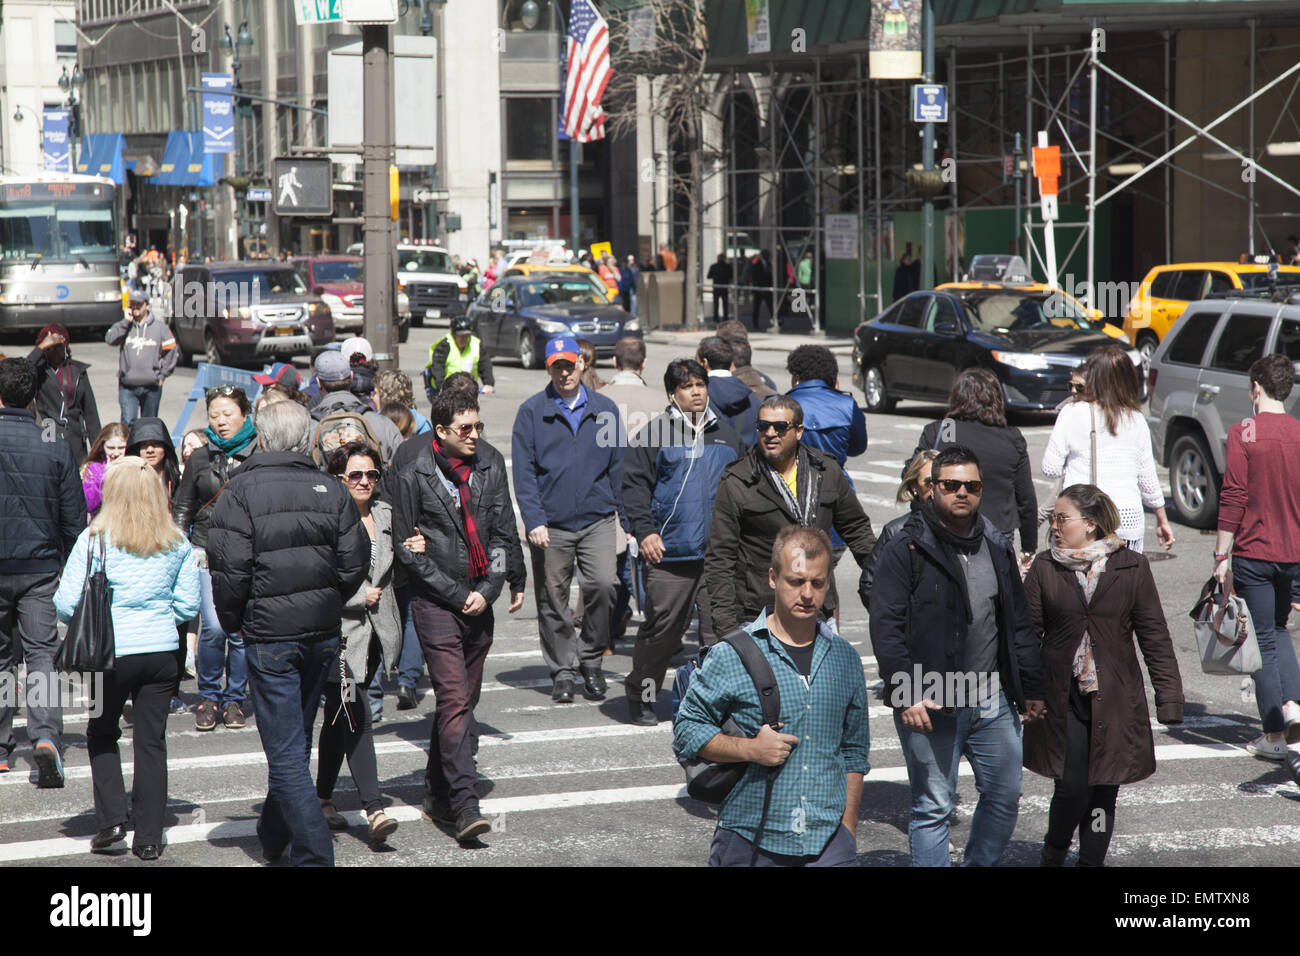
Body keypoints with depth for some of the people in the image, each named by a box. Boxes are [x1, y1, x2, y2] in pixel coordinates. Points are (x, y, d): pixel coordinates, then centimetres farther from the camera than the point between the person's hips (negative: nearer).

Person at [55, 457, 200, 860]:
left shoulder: (94, 540, -8)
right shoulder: (177, 544, 1)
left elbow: (66, 604, -7)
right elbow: (188, 604, 5)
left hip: (111, 651, -2)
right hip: (163, 652, 2)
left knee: (102, 735, 17)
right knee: (151, 741, 8)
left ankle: (111, 818, 5)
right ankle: (148, 836, 9)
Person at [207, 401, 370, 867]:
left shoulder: (241, 493, -11)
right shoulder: (332, 492, 1)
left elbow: (230, 570, -15)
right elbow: (354, 566, 0)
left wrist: (231, 621, 2)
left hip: (270, 635, -5)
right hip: (323, 633, 5)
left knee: (286, 753, -2)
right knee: (296, 740, 21)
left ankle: (314, 854, -9)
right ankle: (275, 835, 37)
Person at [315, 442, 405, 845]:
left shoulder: (385, 515, 10)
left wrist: (412, 552, 8)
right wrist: (359, 597, -14)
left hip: (375, 628, 7)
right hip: (340, 632, -7)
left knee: (338, 717, 16)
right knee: (354, 718, -13)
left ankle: (323, 798, 28)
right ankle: (374, 809, -16)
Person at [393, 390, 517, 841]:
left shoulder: (491, 472, 9)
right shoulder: (415, 478, -4)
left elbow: (502, 536, 11)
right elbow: (406, 549, -4)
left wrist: (487, 590, -3)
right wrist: (456, 593, -8)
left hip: (478, 603, 5)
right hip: (435, 603, -5)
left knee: (463, 700, 10)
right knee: (454, 700, -13)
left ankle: (438, 793, 22)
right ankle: (465, 805, -18)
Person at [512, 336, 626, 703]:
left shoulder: (605, 410, 9)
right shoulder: (532, 412, 3)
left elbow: (619, 466, 13)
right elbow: (523, 473, 0)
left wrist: (629, 518, 9)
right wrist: (534, 521, -10)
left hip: (597, 520, 1)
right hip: (550, 525, -1)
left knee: (603, 585, -15)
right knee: (552, 601, 3)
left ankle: (590, 659, 4)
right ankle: (562, 671, 17)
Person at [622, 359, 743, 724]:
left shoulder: (727, 435, 16)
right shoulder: (654, 434, 3)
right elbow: (634, 485, 0)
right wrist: (644, 530, -11)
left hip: (719, 553, 3)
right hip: (670, 553, -3)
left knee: (720, 630, -2)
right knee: (662, 628, 2)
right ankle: (640, 695, 18)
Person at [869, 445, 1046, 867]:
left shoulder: (996, 551, 13)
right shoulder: (906, 550, -6)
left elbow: (1019, 624, 20)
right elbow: (886, 628, -11)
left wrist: (1032, 688, 17)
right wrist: (906, 695, -19)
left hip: (992, 703, 6)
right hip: (929, 706, -6)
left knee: (1005, 797, 11)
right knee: (933, 808, 0)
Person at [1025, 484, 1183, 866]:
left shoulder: (1131, 567, 1)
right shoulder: (1044, 568, 2)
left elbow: (1154, 635, 3)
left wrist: (1169, 698, -1)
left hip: (1114, 699, 1)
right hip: (1062, 701, -1)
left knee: (1103, 790, 4)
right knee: (1072, 787, -7)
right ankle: (1052, 856, 17)